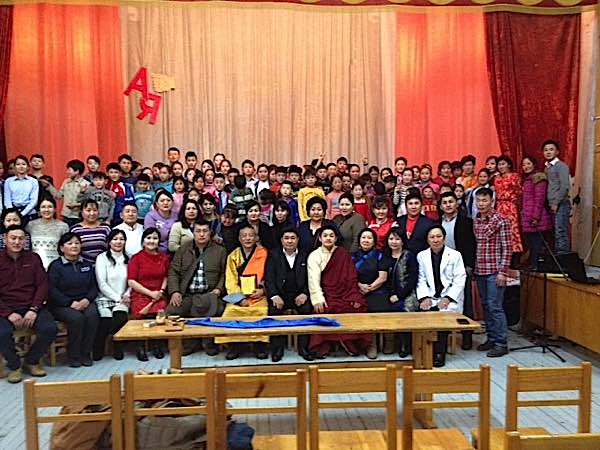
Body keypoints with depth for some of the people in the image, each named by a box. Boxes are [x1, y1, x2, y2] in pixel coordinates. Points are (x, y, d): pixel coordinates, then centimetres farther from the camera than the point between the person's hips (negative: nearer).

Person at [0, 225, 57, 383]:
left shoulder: (33, 258, 11)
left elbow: (42, 285, 5)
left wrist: (34, 309, -10)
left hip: (31, 307, 2)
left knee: (50, 328, -24)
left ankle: (31, 361, 5)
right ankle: (14, 366, -1)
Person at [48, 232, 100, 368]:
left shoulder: (87, 265, 17)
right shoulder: (55, 266, 2)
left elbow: (94, 287, 13)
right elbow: (52, 290, -7)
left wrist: (87, 299, -8)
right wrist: (70, 303, -17)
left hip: (84, 302, 3)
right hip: (62, 305, -3)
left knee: (92, 315, -29)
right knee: (76, 317, -32)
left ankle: (86, 353, -17)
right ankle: (73, 356, -16)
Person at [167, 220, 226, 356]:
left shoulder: (220, 251, 12)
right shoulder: (183, 249, 16)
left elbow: (224, 274, 9)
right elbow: (173, 272, 10)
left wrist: (219, 289, -8)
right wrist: (174, 291, -4)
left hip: (208, 294, -2)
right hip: (186, 295, 2)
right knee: (170, 312, -25)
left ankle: (210, 343, -14)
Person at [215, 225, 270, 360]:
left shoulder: (264, 254, 7)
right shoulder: (233, 256, 12)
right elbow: (230, 281, 5)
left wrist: (262, 290, -13)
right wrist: (239, 298, -8)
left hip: (258, 295, -2)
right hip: (238, 296, 2)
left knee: (261, 311, -31)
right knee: (230, 311, -27)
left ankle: (260, 345, -15)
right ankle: (234, 345, -12)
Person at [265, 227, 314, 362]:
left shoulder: (305, 256, 13)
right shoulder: (274, 255, 11)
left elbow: (309, 278, 7)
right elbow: (269, 278, 2)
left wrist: (304, 294, -9)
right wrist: (275, 296, -12)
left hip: (299, 295, 0)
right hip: (280, 294, 0)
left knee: (307, 309, -21)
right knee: (274, 310, -22)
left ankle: (303, 347, -7)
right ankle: (277, 348, -9)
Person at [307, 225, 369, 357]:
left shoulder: (343, 253, 11)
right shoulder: (314, 256, 6)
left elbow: (351, 277, 5)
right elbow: (314, 279, -6)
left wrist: (355, 297, -8)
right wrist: (318, 299, -20)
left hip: (345, 293, 2)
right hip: (327, 294, -2)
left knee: (358, 307, -20)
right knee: (329, 309, -27)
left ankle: (355, 344, -6)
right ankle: (323, 346, -15)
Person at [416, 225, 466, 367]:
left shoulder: (455, 255, 5)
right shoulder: (421, 256, 12)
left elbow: (459, 280, -1)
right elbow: (421, 280, 7)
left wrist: (448, 298, -11)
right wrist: (424, 297, -9)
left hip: (449, 298, -2)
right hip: (430, 298, 2)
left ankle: (439, 353, -14)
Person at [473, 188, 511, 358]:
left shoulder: (501, 221, -8)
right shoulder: (475, 221, 10)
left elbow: (507, 248, -10)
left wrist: (502, 272, -14)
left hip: (495, 271, -6)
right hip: (479, 271, 6)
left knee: (495, 307, -6)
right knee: (485, 306, 12)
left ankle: (501, 343, 3)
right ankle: (491, 339, 22)